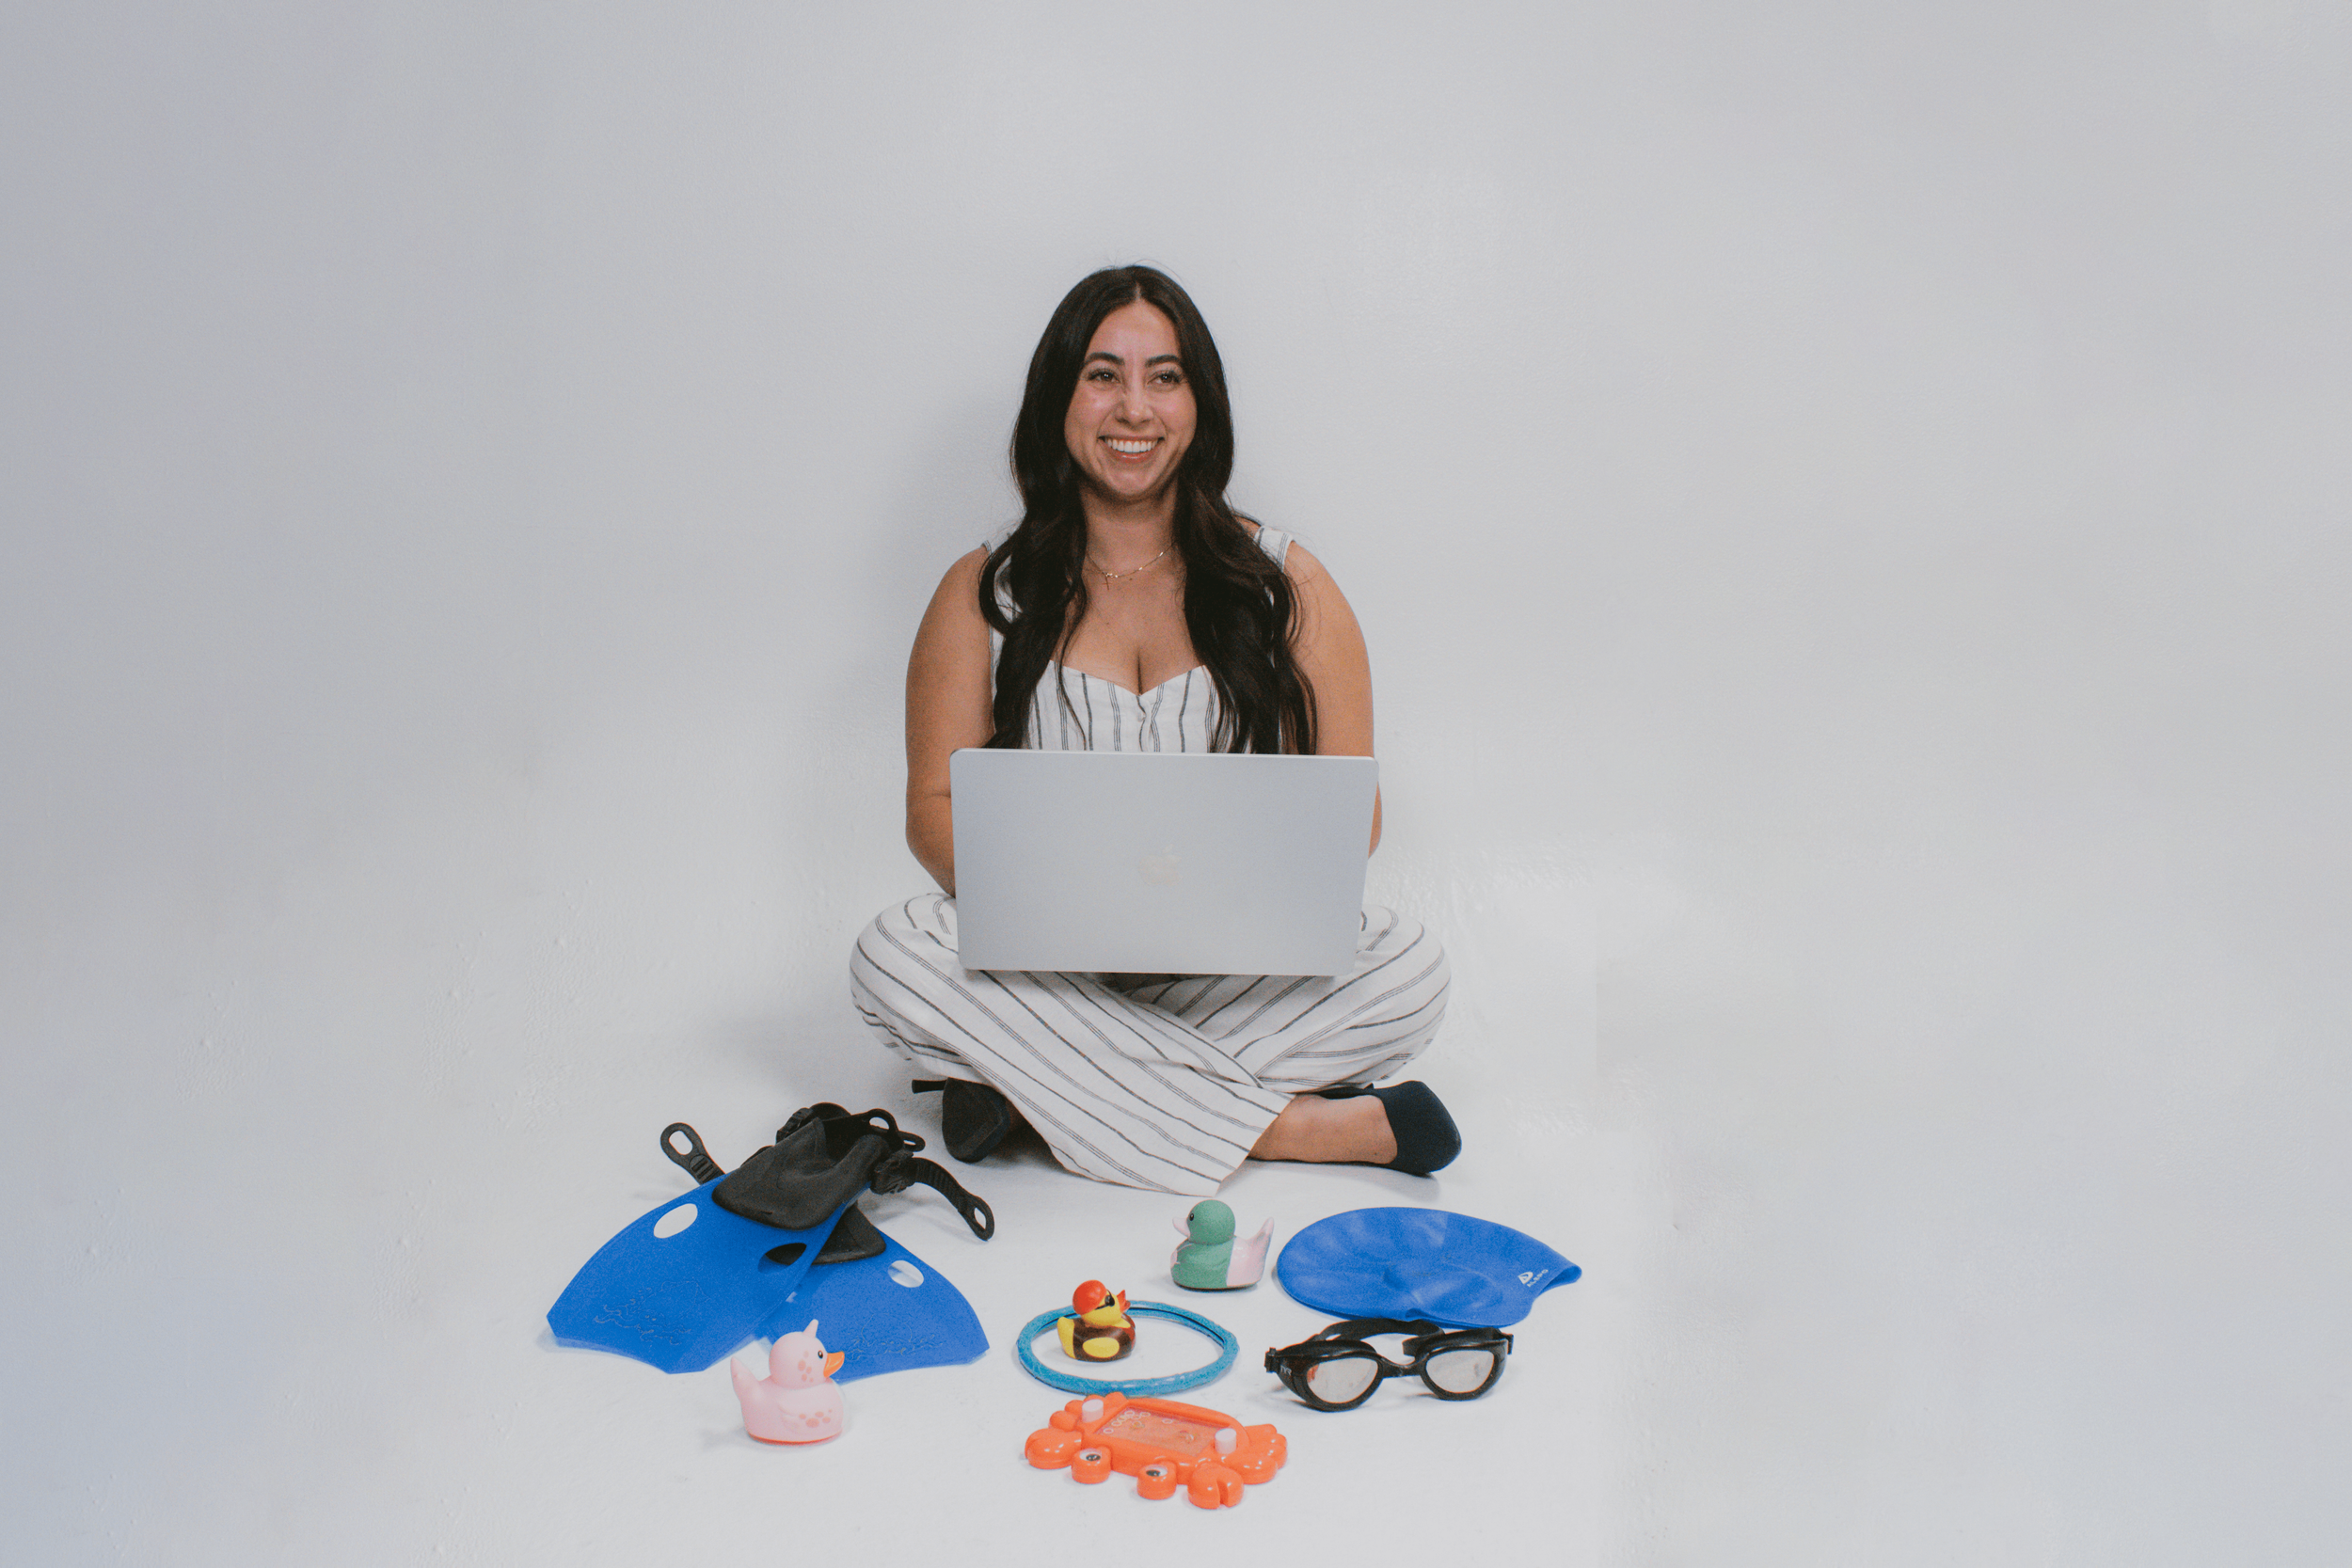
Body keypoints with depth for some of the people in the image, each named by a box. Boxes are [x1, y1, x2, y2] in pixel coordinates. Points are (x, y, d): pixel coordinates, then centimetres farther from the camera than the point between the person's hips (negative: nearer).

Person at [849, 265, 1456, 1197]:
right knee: (893, 960, -29)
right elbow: (935, 808, 0)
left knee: (1410, 971, -26)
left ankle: (1037, 1088, -23)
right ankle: (1298, 1128, -26)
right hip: (1045, 968, 1)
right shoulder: (983, 594, 5)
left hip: (1242, 969, 0)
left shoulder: (1287, 586, 4)